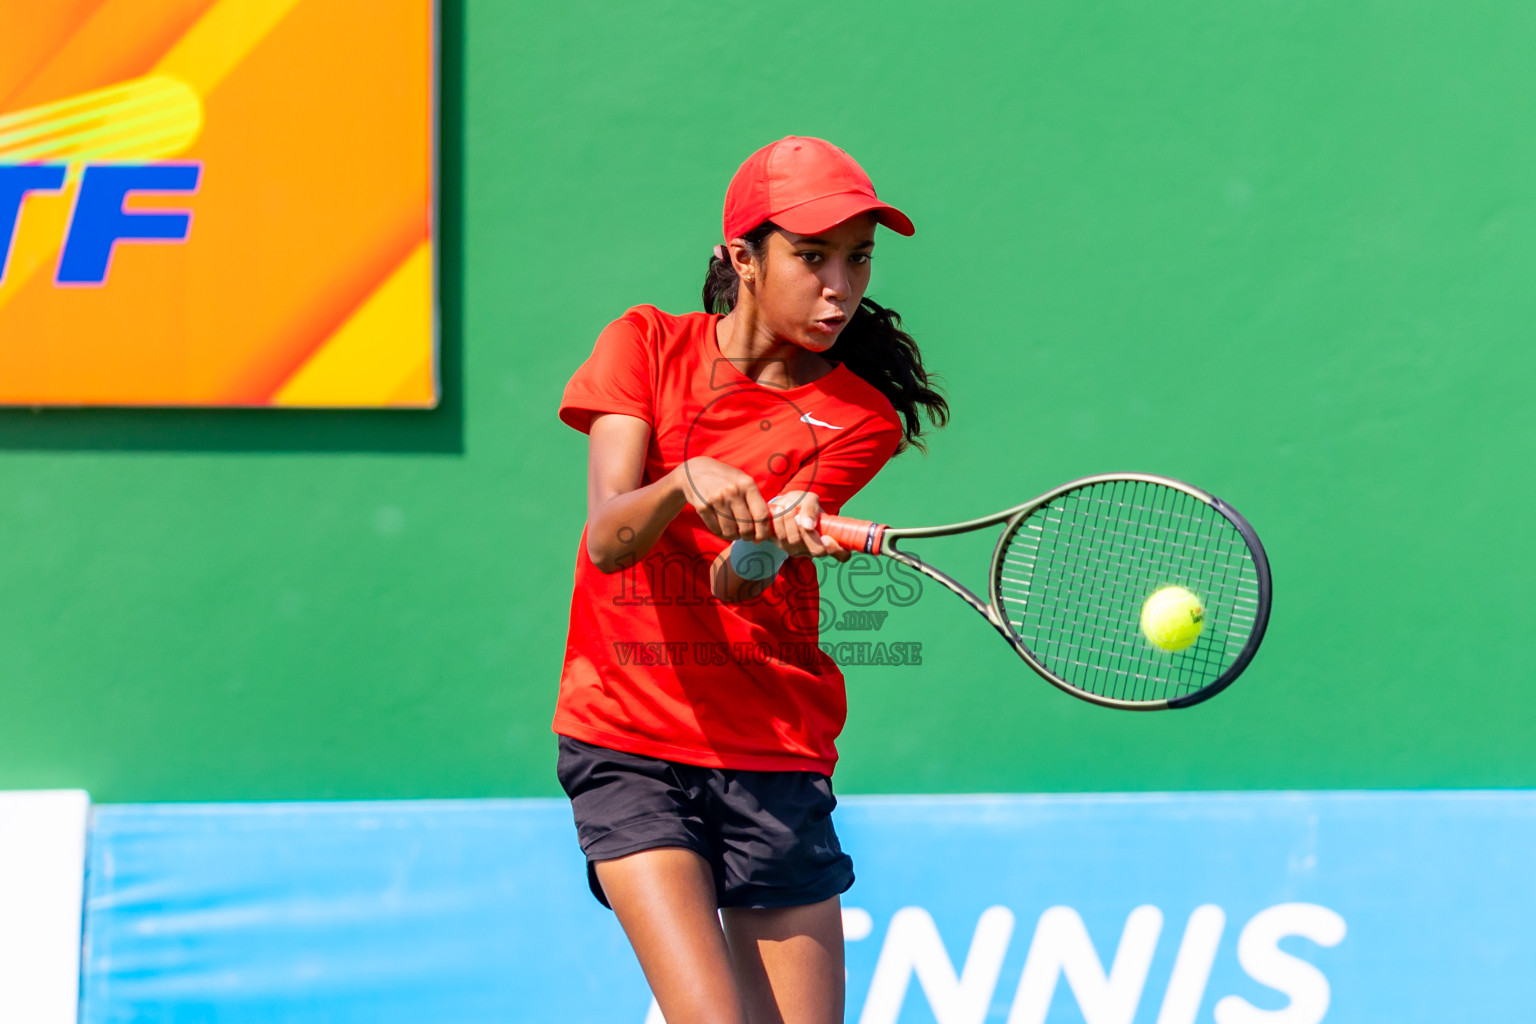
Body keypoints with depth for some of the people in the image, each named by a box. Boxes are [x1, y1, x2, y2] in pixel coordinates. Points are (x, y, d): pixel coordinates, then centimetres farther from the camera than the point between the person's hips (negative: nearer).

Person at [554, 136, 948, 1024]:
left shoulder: (857, 415, -1)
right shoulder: (648, 345, 2)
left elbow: (732, 584, -14)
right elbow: (608, 541, -12)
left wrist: (776, 537, -37)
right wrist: (686, 482, -32)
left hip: (774, 761, 1)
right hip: (628, 750, -1)